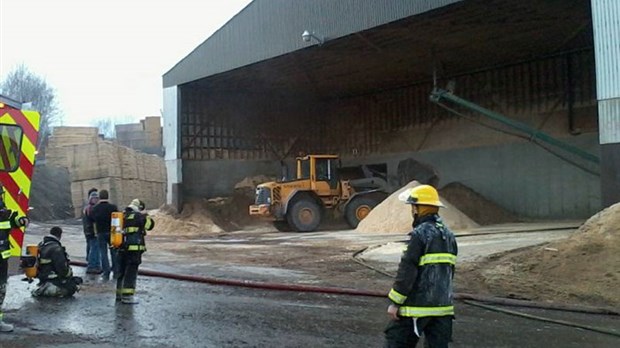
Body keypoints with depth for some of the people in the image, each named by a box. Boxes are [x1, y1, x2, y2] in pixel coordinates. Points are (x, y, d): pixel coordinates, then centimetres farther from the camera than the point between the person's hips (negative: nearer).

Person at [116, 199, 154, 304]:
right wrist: (146, 216, 5)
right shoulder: (137, 216, -9)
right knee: (131, 272, -5)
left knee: (122, 271, 16)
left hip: (122, 248, 8)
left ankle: (119, 294, 26)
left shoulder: (123, 216, 14)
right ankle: (127, 296, -7)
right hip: (134, 248, -8)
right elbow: (150, 225, -7)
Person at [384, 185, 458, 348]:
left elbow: (407, 271, -17)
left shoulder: (420, 234, -14)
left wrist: (395, 302, -11)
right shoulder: (448, 235, 10)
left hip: (417, 305, -7)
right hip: (443, 305, 7)